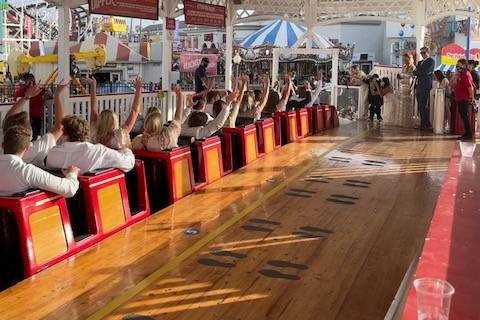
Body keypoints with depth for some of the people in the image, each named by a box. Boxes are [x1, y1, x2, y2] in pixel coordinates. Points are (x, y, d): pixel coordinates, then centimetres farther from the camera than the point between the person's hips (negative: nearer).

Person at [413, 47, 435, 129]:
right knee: (420, 107, 7)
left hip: (425, 87, -8)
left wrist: (417, 70, 0)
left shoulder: (431, 61, -2)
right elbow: (415, 73, 18)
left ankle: (427, 124, -5)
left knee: (424, 106, -9)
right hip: (419, 87, 8)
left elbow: (425, 71, -14)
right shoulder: (420, 62, 23)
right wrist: (418, 71, -2)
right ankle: (423, 123, 12)